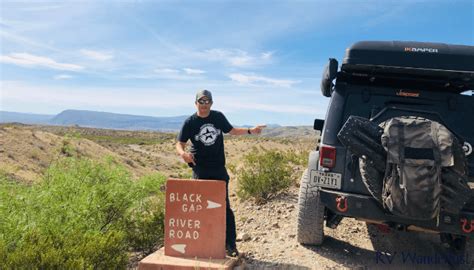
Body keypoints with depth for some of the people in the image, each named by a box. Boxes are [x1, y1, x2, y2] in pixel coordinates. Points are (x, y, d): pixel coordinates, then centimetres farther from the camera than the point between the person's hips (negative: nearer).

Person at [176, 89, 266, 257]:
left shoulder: (218, 117, 3)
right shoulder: (190, 122, -4)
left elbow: (231, 131, 17)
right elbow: (180, 143, -1)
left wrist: (250, 131, 6)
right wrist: (182, 153, -24)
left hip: (219, 168, 2)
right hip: (200, 169, -1)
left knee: (224, 206, 2)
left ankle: (230, 244, 9)